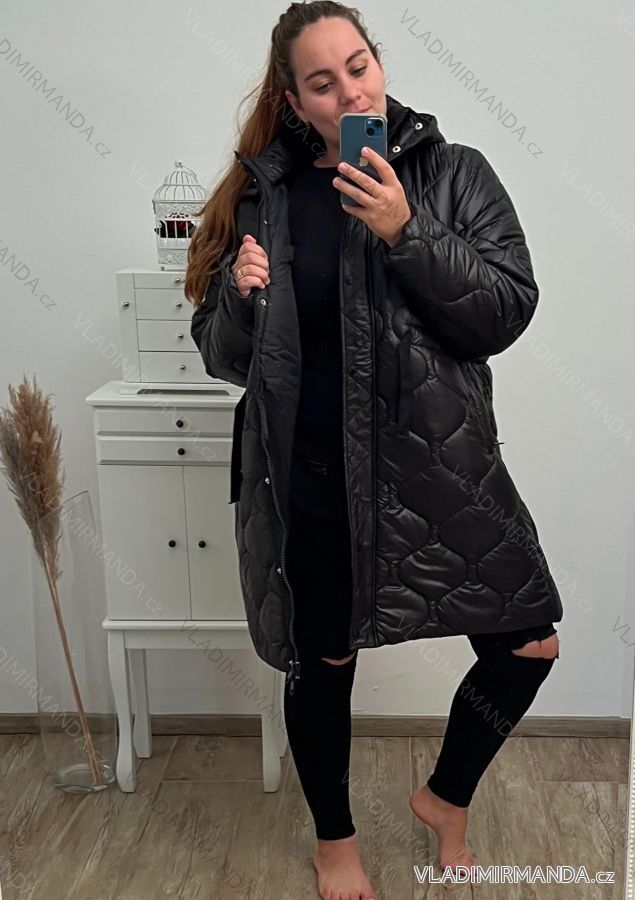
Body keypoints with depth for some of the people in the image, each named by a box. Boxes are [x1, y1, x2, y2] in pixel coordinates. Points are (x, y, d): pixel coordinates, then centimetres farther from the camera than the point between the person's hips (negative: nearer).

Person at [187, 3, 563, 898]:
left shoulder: (453, 173, 1)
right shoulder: (262, 195, 2)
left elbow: (508, 310, -10)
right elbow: (224, 355, 5)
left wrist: (406, 232, -20)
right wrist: (242, 299, -16)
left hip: (437, 469, 1)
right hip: (309, 481, 0)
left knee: (530, 644, 6)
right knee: (323, 664, 13)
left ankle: (447, 797, 37)